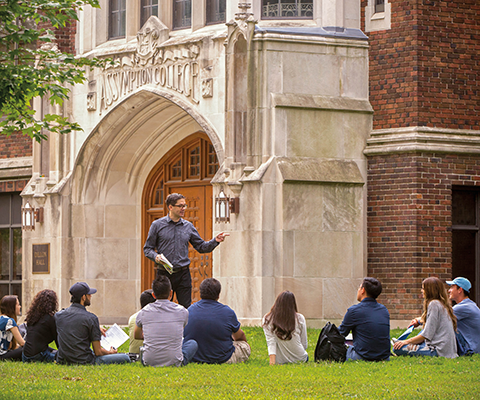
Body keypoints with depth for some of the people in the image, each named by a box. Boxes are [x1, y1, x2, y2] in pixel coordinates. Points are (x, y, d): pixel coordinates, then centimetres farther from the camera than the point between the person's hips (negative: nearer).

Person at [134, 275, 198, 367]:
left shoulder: (143, 312, 0)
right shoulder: (182, 311, -2)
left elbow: (137, 336, 22)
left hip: (149, 362, 3)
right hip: (174, 362, -3)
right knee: (193, 343, 26)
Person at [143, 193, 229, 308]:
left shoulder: (188, 226, 9)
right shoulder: (157, 225, 1)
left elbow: (201, 247, 12)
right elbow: (147, 248, 4)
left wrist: (215, 241, -4)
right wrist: (155, 256, -17)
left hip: (183, 273, 2)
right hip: (164, 274, -2)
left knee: (186, 309, 0)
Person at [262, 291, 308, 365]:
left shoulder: (268, 320, -8)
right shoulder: (300, 319, -8)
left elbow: (270, 342, -16)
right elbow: (304, 345, -1)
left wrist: (272, 362, -22)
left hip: (279, 361, 0)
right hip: (299, 359, 0)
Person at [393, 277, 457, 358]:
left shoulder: (434, 304, -12)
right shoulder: (443, 304, 16)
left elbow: (427, 335, -15)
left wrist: (407, 341, -8)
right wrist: (419, 321, 20)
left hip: (439, 351, -10)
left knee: (398, 348, -14)